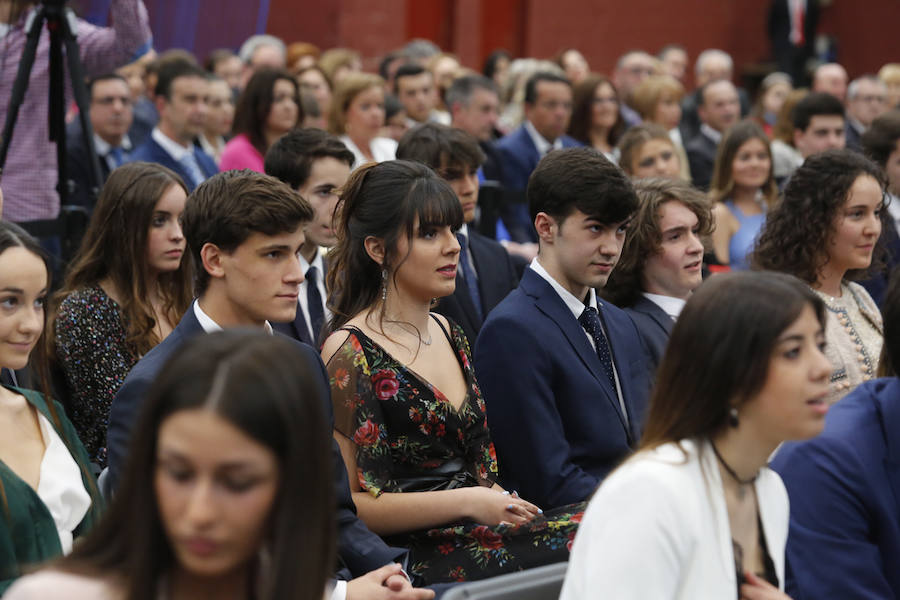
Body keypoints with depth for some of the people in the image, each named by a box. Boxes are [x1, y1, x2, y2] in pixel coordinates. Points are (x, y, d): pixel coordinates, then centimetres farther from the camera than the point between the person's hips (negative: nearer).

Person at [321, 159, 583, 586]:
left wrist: (495, 503, 2)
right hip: (411, 561, -8)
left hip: (475, 535, 8)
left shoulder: (446, 332, 17)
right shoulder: (349, 353, -7)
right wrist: (466, 502, -14)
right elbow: (344, 505, -11)